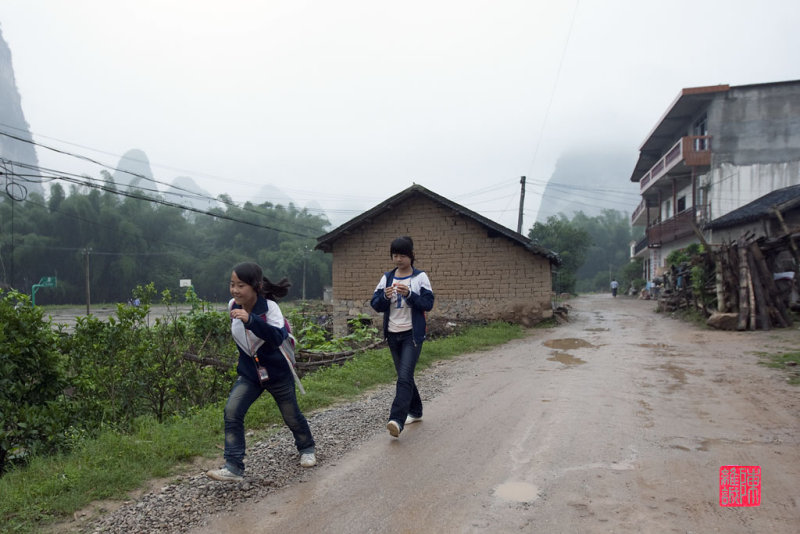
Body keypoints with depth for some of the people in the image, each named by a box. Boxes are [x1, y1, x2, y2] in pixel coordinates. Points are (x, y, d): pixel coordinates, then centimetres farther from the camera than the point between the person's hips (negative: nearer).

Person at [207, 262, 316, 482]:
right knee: (232, 411, -16)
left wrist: (250, 320, -52)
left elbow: (278, 337, -42)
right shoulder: (233, 306, -9)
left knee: (292, 416, 13)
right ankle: (233, 468, -8)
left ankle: (307, 448, 43)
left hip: (277, 372, -4)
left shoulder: (269, 307, -25)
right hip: (249, 373, 4)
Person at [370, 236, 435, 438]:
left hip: (412, 334, -5)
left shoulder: (420, 277, -4)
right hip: (393, 334, 5)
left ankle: (397, 420, -20)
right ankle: (415, 412, 31)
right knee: (404, 376, 15)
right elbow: (375, 305, 2)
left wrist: (409, 294, -24)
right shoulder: (386, 278, 6)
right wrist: (385, 296, -19)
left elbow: (428, 304, -10)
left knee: (405, 377, -16)